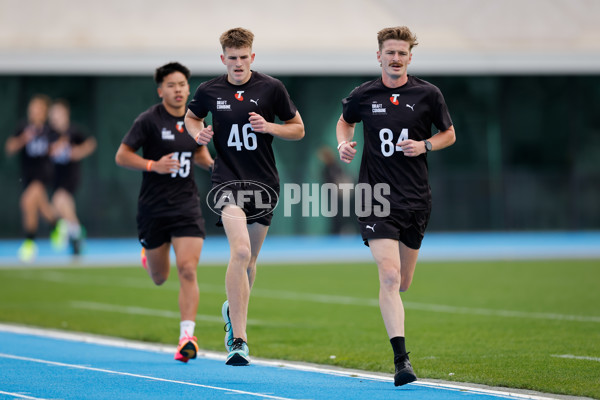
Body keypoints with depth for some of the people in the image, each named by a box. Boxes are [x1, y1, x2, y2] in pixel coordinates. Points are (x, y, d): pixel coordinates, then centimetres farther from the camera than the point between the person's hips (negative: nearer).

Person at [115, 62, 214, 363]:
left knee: (187, 270, -14)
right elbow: (122, 156, -9)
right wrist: (153, 165, -22)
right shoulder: (149, 120, -9)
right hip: (153, 208, -2)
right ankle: (148, 256, 49)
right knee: (159, 278, 12)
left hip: (187, 205, 2)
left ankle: (187, 337, -14)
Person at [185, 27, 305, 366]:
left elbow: (298, 129, 6)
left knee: (249, 259, 14)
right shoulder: (209, 91, 1)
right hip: (228, 180, -2)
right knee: (240, 251, -22)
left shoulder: (271, 88, -2)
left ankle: (233, 311, 46)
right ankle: (239, 340, -23)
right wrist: (198, 132, -1)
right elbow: (191, 116, 22)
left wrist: (269, 127, -13)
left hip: (263, 182, 2)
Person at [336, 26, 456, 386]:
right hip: (376, 196, -2)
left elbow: (449, 134, 11)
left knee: (403, 282, 12)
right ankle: (401, 359, -19)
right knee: (389, 275, -18)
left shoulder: (428, 94, 0)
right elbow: (345, 121, 21)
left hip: (415, 197, 2)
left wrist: (425, 145, -8)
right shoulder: (364, 95, 1)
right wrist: (344, 143, 1)